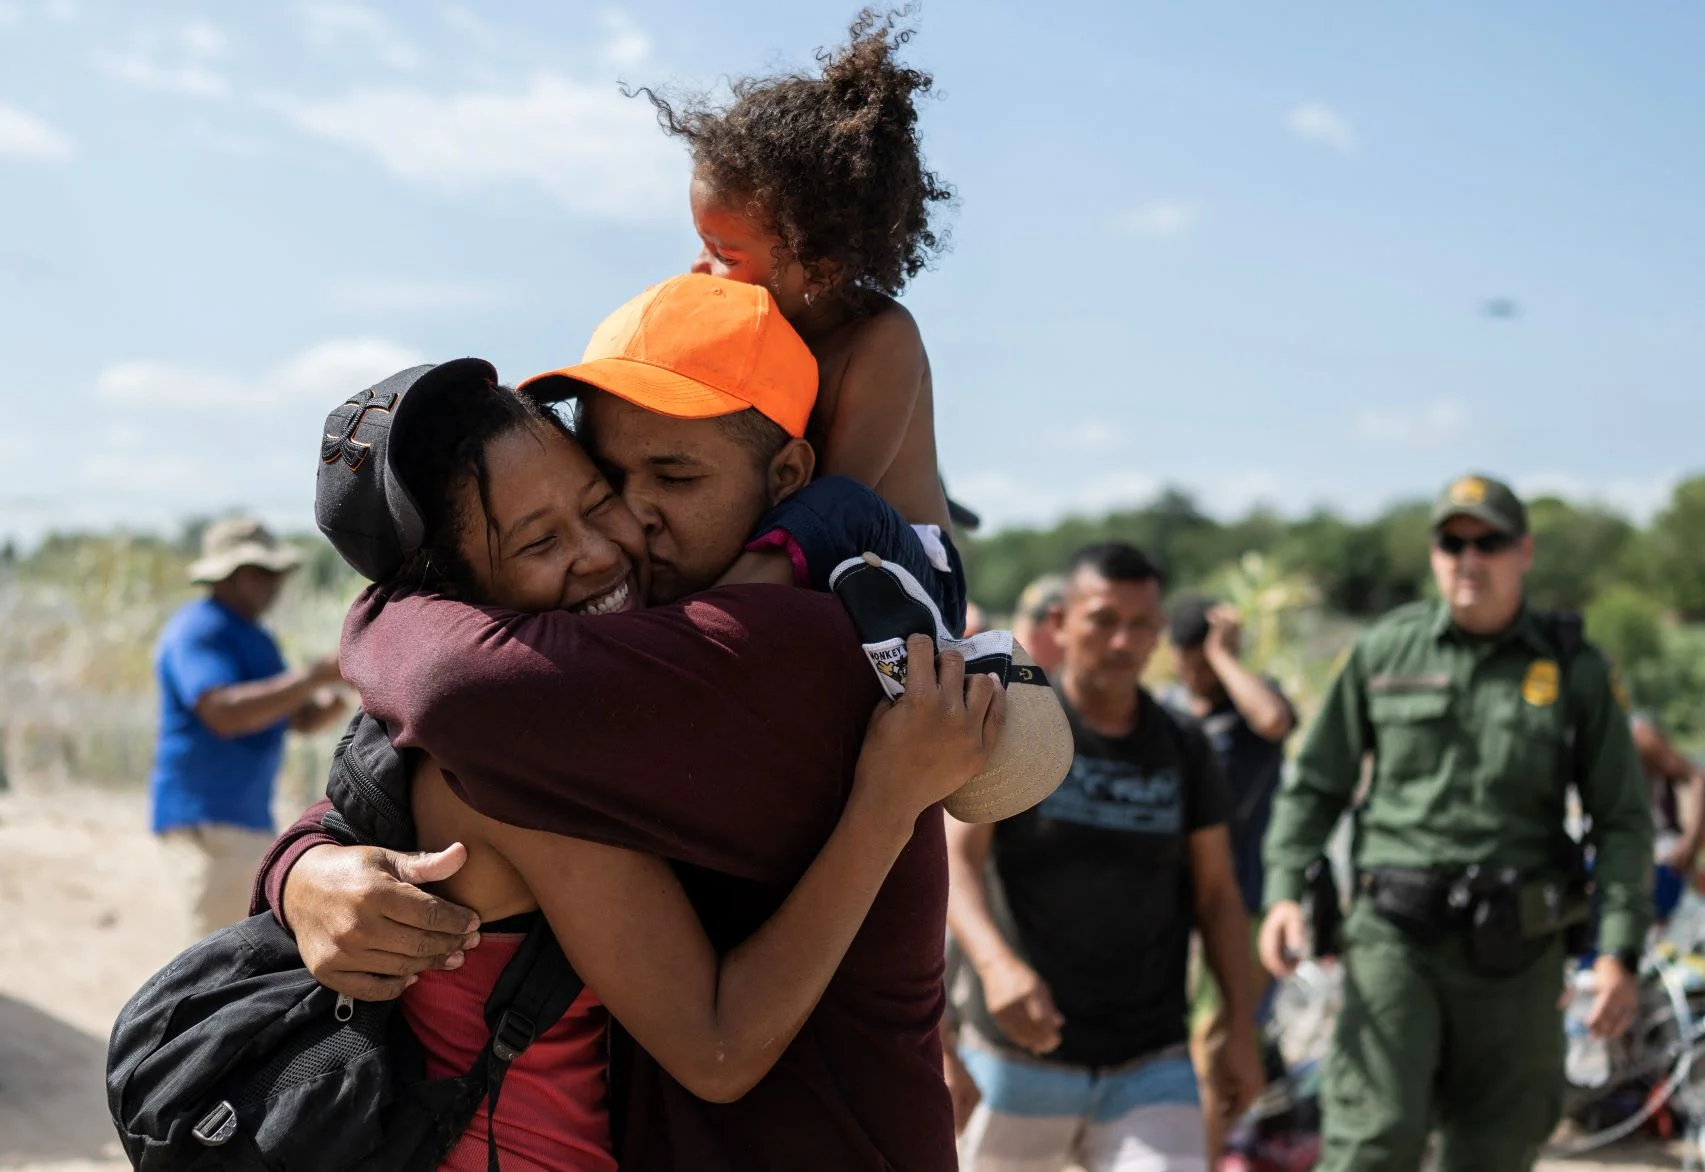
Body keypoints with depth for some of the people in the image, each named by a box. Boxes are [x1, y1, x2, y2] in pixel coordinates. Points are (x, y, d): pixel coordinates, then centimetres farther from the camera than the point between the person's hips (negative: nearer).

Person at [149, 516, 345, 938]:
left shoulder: (253, 637, 17)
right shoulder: (199, 630, -13)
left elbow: (302, 717, 18)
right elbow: (224, 713, -29)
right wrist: (316, 675, -29)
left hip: (252, 820, 10)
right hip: (205, 821, -10)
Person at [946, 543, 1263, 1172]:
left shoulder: (1184, 751, 8)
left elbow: (1216, 894, 12)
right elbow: (954, 860, -14)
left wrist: (1241, 1026, 4)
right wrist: (996, 964, -32)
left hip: (1150, 1066, 2)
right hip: (1019, 1056, -2)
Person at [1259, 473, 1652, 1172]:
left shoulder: (1575, 672, 5)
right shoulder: (1385, 651, 6)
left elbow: (1622, 820, 5)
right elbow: (1315, 784, 11)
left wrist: (1619, 952, -5)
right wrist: (1285, 890, -3)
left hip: (1515, 953, 1)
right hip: (1395, 933, -1)